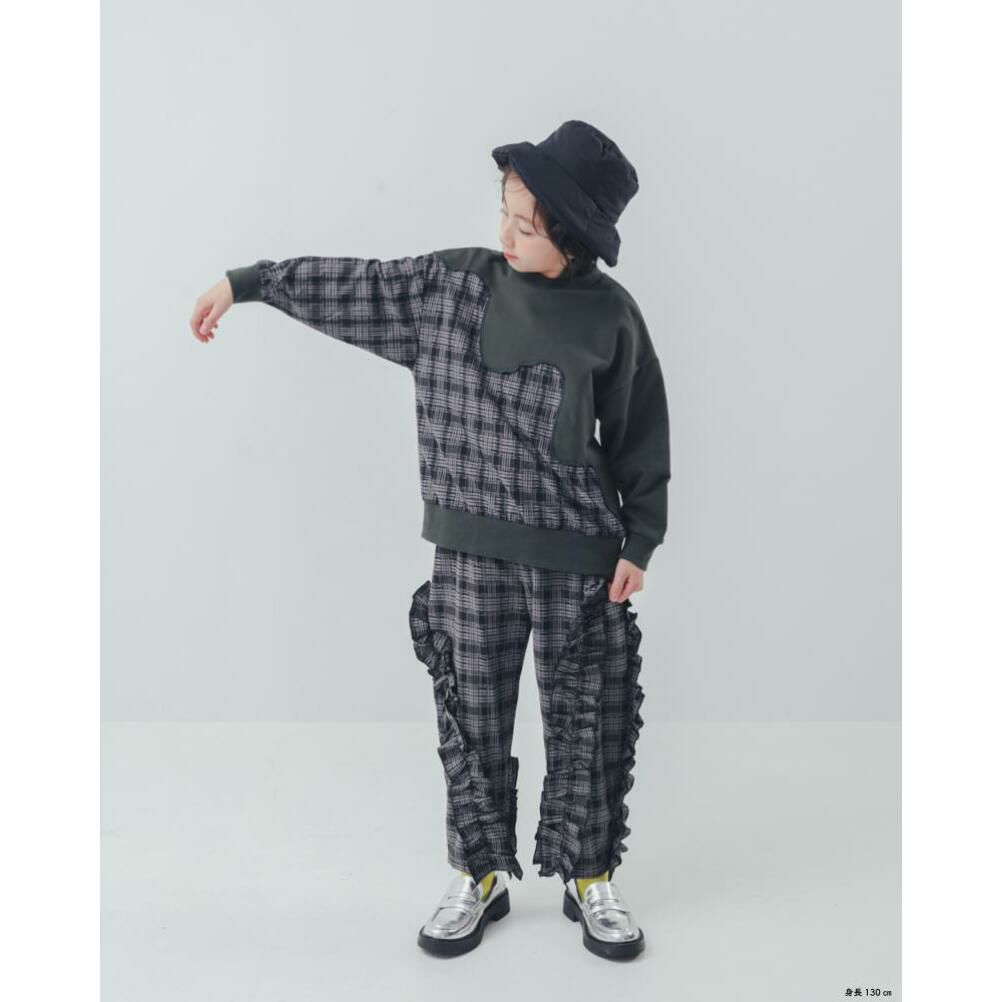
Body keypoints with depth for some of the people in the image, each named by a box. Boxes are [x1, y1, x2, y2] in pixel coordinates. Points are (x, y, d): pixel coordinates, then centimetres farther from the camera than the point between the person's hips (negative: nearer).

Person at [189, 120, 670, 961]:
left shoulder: (609, 316, -3)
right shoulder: (451, 284, 1)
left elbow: (641, 437, 2)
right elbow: (350, 283, 9)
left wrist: (640, 542, 0)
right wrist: (245, 282, 12)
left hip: (579, 556, -1)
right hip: (471, 552, 2)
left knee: (586, 722, 8)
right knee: (473, 719, 9)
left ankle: (590, 877, 27)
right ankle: (480, 877, 28)